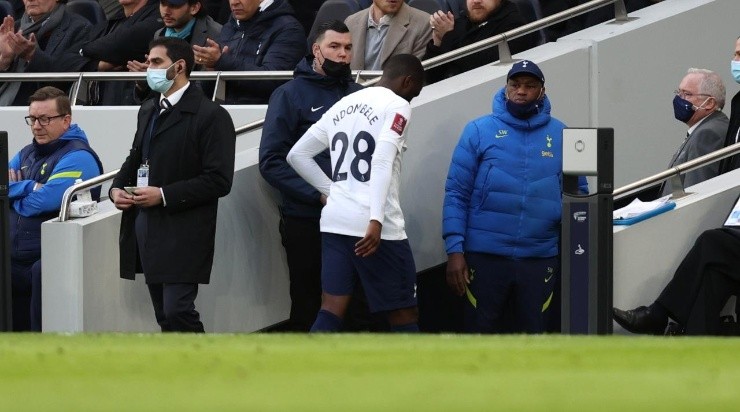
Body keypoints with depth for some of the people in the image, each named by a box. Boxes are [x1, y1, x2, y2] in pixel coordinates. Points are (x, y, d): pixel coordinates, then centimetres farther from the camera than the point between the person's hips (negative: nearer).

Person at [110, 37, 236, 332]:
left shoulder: (211, 116, -9)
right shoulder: (149, 111, 17)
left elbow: (219, 180, -14)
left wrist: (164, 195, -19)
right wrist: (117, 188, 6)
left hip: (182, 235, -8)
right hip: (146, 228, 8)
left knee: (178, 311, -15)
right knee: (165, 316, 9)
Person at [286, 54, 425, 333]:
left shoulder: (343, 106, 17)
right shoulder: (397, 105, -5)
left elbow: (297, 155, 21)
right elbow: (382, 162, -19)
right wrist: (376, 221, -27)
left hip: (335, 220, 7)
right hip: (373, 226, -7)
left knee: (331, 312, 4)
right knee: (404, 317, 2)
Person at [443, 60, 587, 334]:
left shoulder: (560, 136, 7)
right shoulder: (480, 131, 1)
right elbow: (456, 194, -1)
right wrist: (454, 250, -10)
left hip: (540, 259, 2)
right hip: (485, 257, -2)